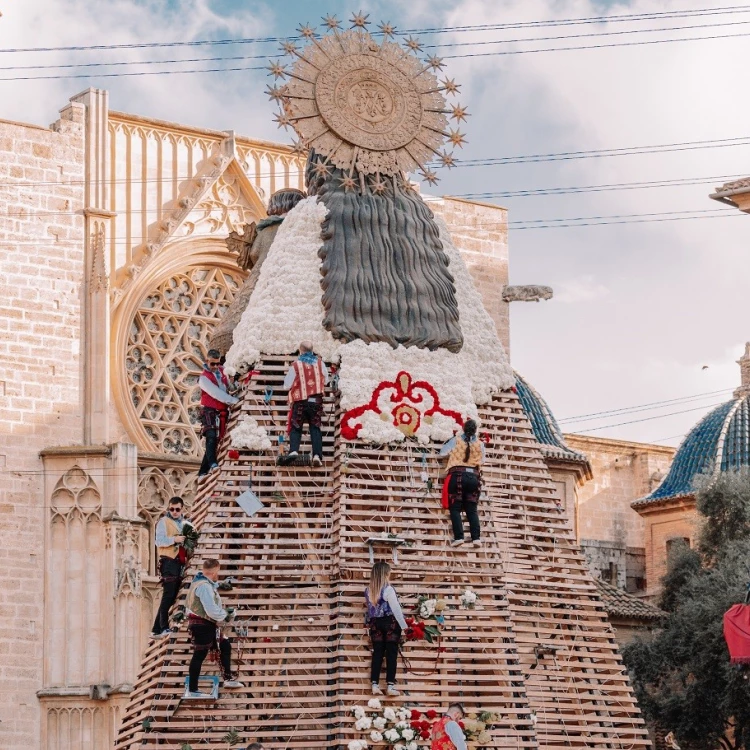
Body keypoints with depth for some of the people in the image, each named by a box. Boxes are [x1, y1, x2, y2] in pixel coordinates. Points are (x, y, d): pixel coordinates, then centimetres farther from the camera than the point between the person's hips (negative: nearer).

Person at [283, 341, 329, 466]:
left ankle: (293, 450, -15)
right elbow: (325, 381, 15)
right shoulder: (320, 363, 2)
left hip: (300, 401, -2)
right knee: (315, 428, 7)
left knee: (296, 428, 6)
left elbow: (287, 385, 0)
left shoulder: (296, 366, -7)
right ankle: (317, 455, -6)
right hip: (316, 401, 2)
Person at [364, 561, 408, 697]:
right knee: (391, 654, 0)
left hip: (375, 624, 5)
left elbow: (370, 609, 7)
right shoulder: (388, 589, -15)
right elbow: (396, 609, -14)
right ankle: (390, 685, -3)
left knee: (377, 654, 7)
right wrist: (404, 625, -7)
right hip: (390, 623, -5)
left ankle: (375, 685, 3)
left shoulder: (368, 591, 1)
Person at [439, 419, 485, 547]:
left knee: (455, 508, -3)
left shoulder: (456, 440, 2)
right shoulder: (480, 444, 7)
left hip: (457, 475, -2)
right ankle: (476, 537, -11)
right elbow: (482, 460, 19)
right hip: (473, 477, 2)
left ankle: (459, 537, -17)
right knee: (471, 509, 3)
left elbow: (443, 452, 13)